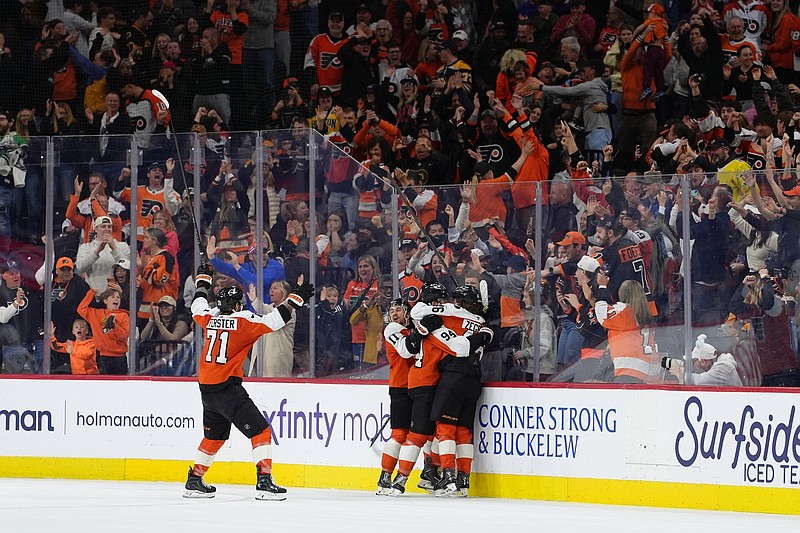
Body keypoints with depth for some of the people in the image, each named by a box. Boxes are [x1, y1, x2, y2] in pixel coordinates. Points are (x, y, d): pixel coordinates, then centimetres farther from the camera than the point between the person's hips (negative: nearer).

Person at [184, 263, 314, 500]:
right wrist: (296, 298, -9)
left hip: (207, 389, 7)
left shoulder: (210, 319, 7)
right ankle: (264, 482, -17)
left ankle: (194, 481, 28)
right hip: (228, 389, -7)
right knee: (260, 431, -5)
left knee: (214, 436, 24)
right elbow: (274, 320, -17)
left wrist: (203, 279, 43)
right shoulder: (243, 322, -10)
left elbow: (198, 306, 28)